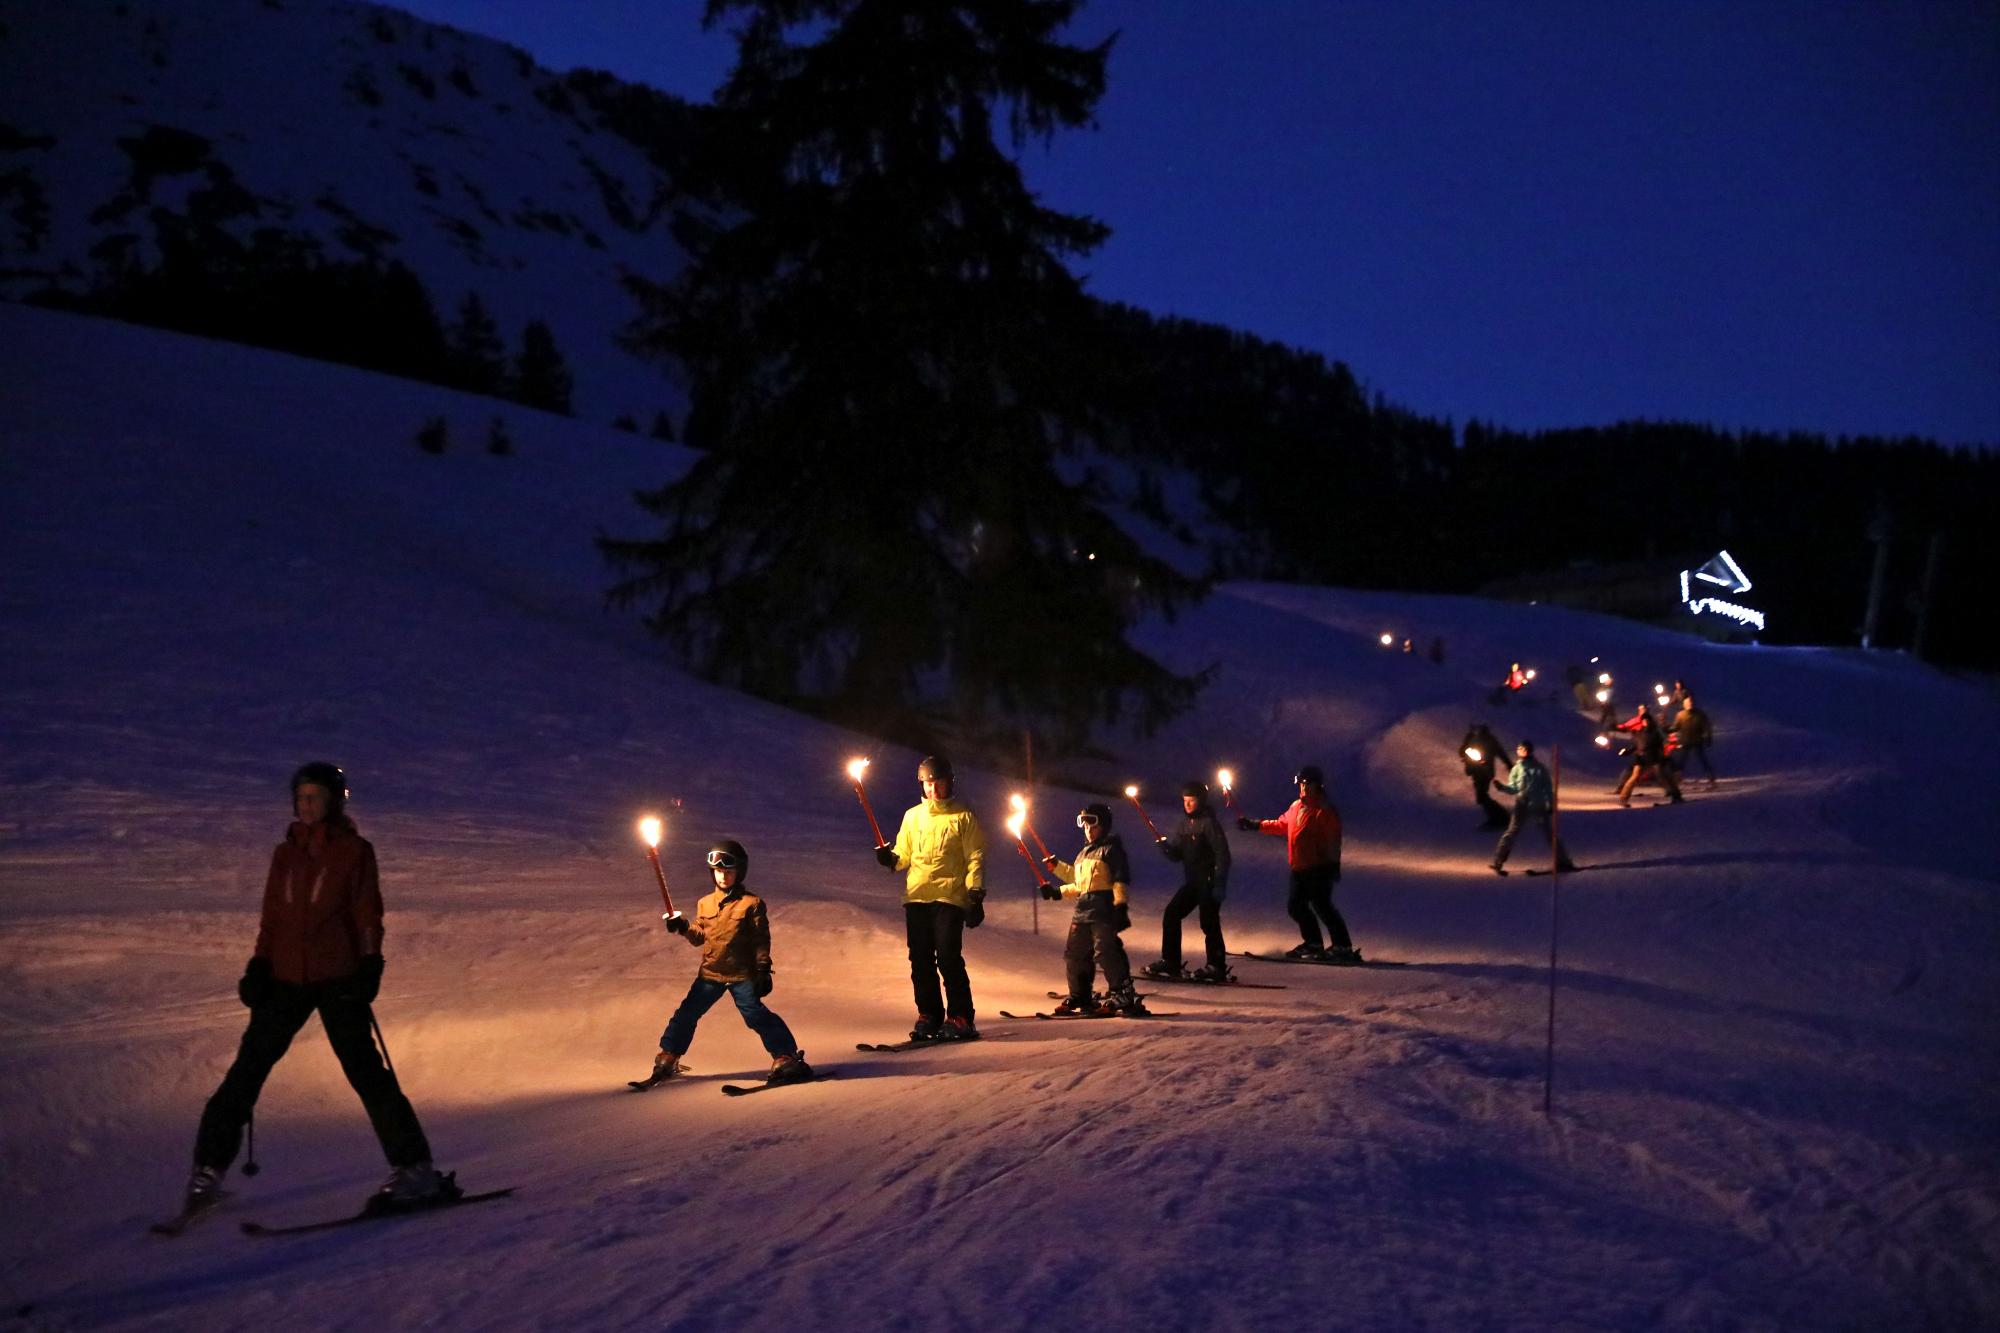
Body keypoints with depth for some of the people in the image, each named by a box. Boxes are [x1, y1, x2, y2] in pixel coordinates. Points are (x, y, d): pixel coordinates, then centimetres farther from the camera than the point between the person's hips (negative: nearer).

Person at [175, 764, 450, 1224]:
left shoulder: (355, 850, 2)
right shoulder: (285, 853, 14)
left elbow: (368, 914, -1)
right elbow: (271, 916, 16)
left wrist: (370, 965, -12)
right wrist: (259, 966, 5)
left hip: (338, 978, -4)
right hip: (286, 978, 4)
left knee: (364, 1069, -8)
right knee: (247, 1069, 0)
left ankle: (414, 1170, -3)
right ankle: (208, 1170, 7)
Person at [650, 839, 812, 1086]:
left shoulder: (751, 903, -7)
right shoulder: (705, 903, 8)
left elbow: (761, 940, -6)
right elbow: (700, 936, 15)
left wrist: (763, 971, -9)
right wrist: (683, 927, -3)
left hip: (742, 974, -5)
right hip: (710, 973, 5)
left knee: (756, 1014, -16)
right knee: (687, 1013, 8)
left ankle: (786, 1056, -10)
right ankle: (667, 1058, 24)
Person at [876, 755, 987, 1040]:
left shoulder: (963, 817, 5)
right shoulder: (912, 816, 17)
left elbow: (975, 858, 1)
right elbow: (904, 854, 20)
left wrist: (976, 895, -9)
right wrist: (891, 858, -3)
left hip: (949, 898, -4)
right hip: (916, 898, 4)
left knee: (948, 958, -12)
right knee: (921, 962, 4)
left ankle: (959, 1018, -4)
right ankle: (929, 1017, 13)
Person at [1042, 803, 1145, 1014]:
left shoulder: (1111, 849, -2)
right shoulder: (1084, 853, 24)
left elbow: (1121, 880, -10)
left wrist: (1121, 904, -19)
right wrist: (1058, 892, 29)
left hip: (1104, 908, -9)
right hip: (1083, 910, 9)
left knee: (1105, 952, -18)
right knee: (1075, 954, 11)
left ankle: (1123, 995, -16)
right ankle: (1079, 997, 22)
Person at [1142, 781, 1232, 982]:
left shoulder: (1209, 823, -12)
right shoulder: (1185, 823, 11)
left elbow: (1222, 855, -16)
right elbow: (1177, 854, 12)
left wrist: (1220, 885, -20)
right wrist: (1165, 847, -10)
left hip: (1209, 882, -8)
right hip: (1191, 882, 8)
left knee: (1209, 923, -5)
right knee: (1171, 914, 5)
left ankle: (1216, 966, 6)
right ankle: (1170, 961, 12)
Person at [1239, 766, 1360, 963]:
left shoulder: (1325, 810, -11)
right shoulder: (1296, 807, 14)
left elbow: (1333, 840, -16)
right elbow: (1281, 825, 25)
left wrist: (1333, 864, -22)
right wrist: (1254, 825, 23)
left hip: (1319, 868, -9)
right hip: (1300, 869, 9)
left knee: (1321, 905, -13)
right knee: (1295, 905, 13)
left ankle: (1342, 945, -9)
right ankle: (1312, 943, 25)